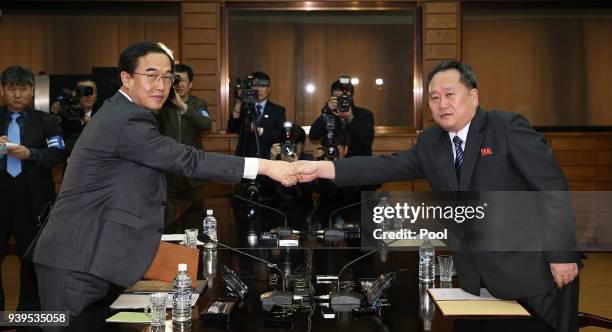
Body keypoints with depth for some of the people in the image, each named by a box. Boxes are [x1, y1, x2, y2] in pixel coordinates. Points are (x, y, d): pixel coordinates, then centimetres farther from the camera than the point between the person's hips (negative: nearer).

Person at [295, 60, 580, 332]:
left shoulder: (508, 127, -11)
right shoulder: (430, 143, 5)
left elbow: (552, 189, -13)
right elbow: (385, 167, -5)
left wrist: (562, 255, -15)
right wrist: (320, 168, -16)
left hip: (533, 269, -4)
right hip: (480, 277, 5)